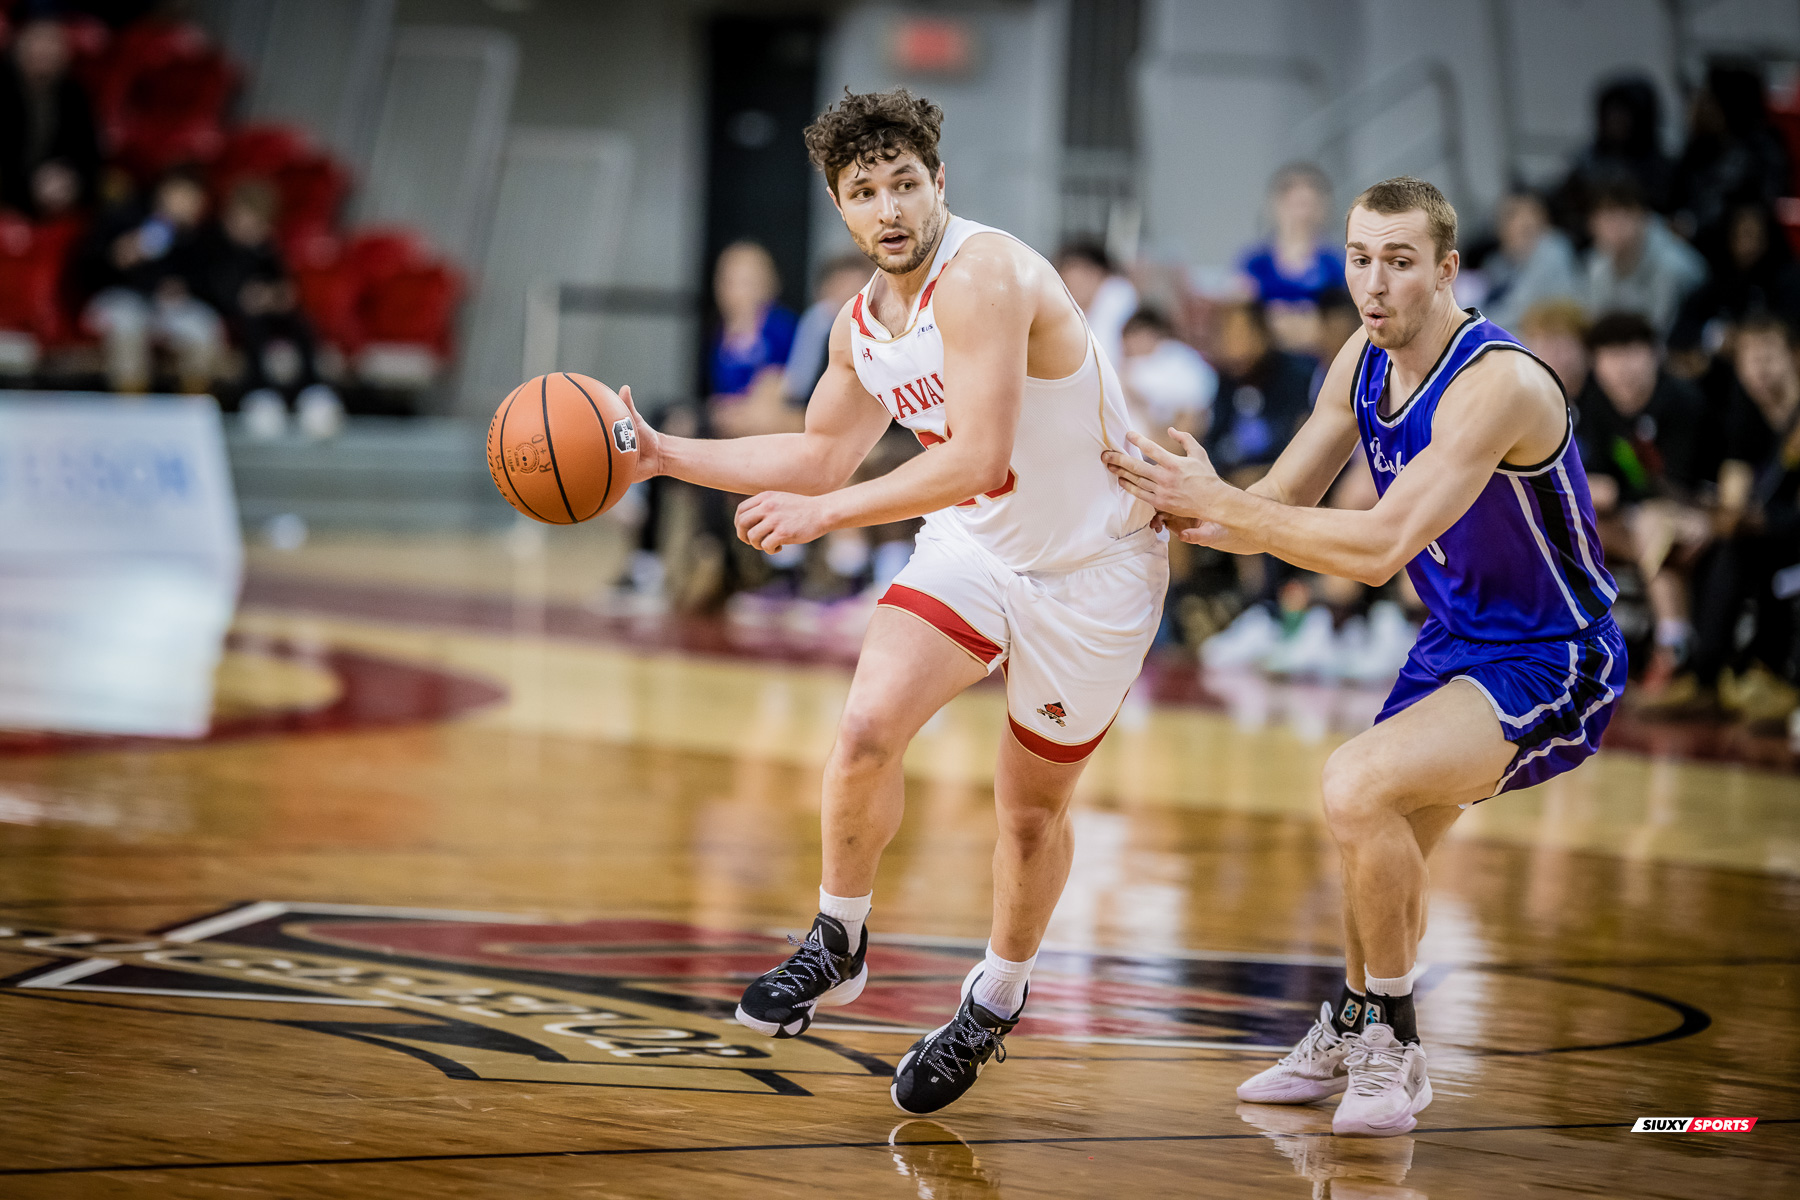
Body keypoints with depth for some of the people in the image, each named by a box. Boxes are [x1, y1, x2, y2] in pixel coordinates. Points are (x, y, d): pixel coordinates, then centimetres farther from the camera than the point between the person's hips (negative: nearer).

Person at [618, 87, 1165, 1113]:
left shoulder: (983, 278, -27)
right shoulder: (864, 323, -1)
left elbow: (979, 461, -34)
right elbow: (822, 456, 14)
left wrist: (822, 514, -31)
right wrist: (663, 454, 7)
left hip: (1092, 563, -6)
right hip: (973, 544, 6)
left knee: (1033, 808, 8)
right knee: (868, 728, -17)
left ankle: (995, 1002, 32)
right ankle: (837, 946, 5)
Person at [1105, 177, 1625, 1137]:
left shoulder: (1497, 384, -29)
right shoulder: (1364, 362, -2)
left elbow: (1378, 550, -35)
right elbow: (1283, 504, 5)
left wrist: (1217, 504, -32)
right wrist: (1166, 506, -14)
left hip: (1551, 666, -9)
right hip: (1459, 644, 9)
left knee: (1357, 787, -27)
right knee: (1382, 846, 22)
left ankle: (1392, 1046, -10)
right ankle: (1352, 1038, 48)